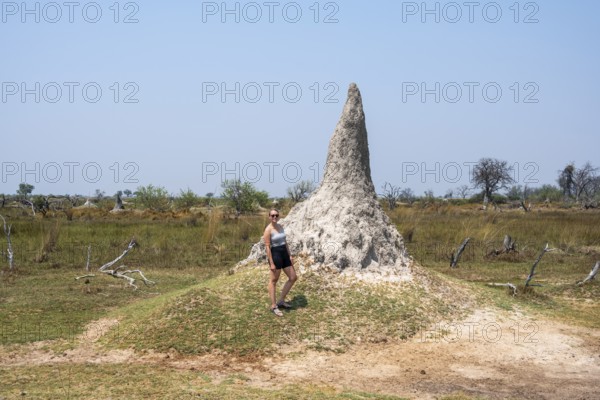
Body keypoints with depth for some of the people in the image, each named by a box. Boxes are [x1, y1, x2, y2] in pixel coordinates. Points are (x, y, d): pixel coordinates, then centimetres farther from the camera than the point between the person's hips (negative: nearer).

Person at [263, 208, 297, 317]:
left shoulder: (280, 227, 8)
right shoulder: (268, 230, -15)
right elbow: (267, 247, -16)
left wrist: (290, 255, 11)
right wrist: (271, 263, -18)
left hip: (284, 253, 8)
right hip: (275, 255, -8)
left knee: (293, 277, 11)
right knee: (273, 281, 4)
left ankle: (281, 301, 22)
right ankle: (274, 306, 14)